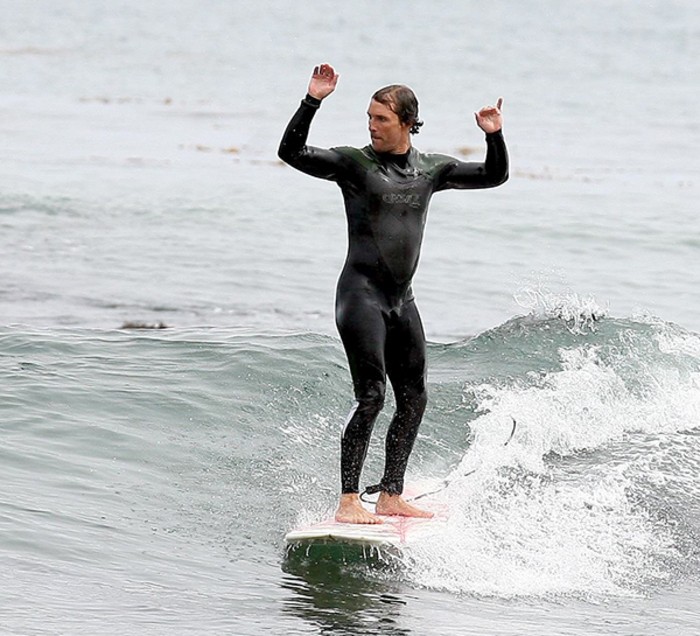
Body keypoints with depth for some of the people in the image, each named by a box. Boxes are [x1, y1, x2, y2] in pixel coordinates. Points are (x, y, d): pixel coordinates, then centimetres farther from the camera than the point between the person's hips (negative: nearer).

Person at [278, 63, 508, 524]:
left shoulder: (431, 169, 10)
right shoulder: (353, 162, -4)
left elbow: (494, 176, 17)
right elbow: (292, 153, -14)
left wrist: (495, 137, 0)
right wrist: (313, 102, -23)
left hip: (402, 298, 6)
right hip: (361, 292, -6)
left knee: (413, 400, 9)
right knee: (371, 395, -15)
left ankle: (390, 496, 20)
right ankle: (348, 503, -16)